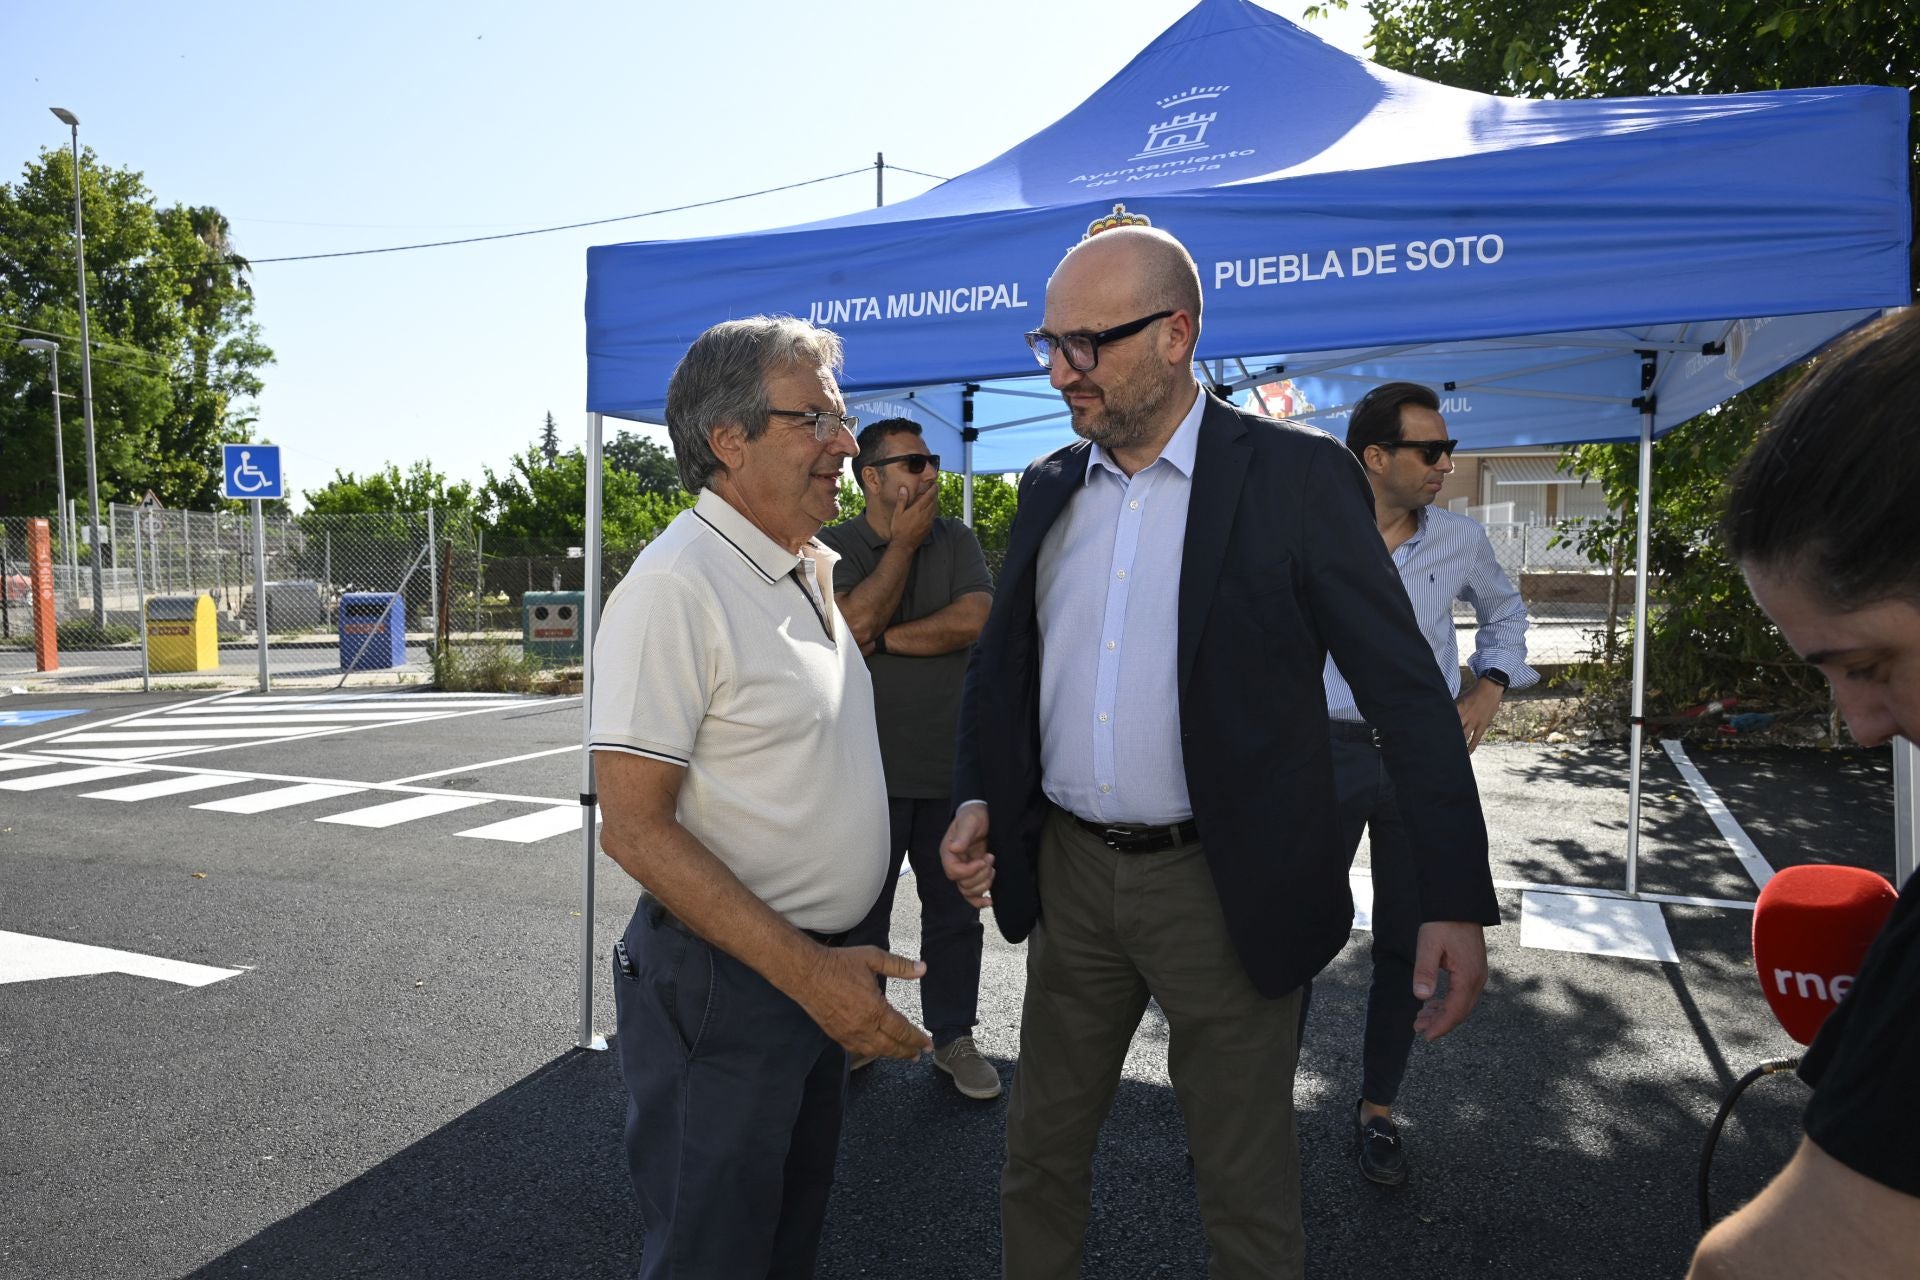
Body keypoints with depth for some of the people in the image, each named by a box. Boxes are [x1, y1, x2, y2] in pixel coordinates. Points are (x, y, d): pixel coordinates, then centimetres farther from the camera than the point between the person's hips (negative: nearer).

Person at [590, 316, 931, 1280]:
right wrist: (807, 972, -24)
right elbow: (634, 830, -22)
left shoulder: (809, 568, 7)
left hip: (819, 967, 8)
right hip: (722, 979, -8)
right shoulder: (676, 584, -20)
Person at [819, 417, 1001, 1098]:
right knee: (859, 913, 11)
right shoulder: (835, 545, -1)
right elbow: (858, 620, -18)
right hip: (869, 767, -2)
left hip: (951, 763, 2)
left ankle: (953, 1035, 29)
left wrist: (885, 639, -12)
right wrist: (903, 541, -11)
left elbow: (974, 620, -10)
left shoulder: (957, 540, 6)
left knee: (955, 911, 12)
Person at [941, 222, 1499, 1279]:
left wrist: (1456, 899, -12)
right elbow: (1000, 666, 13)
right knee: (1039, 1151, 20)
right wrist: (977, 801, -2)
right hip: (1068, 873, 5)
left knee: (1246, 1186, 14)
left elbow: (1407, 692, -9)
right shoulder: (1049, 489, 6)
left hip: (1224, 885, -4)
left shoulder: (1296, 476, -9)